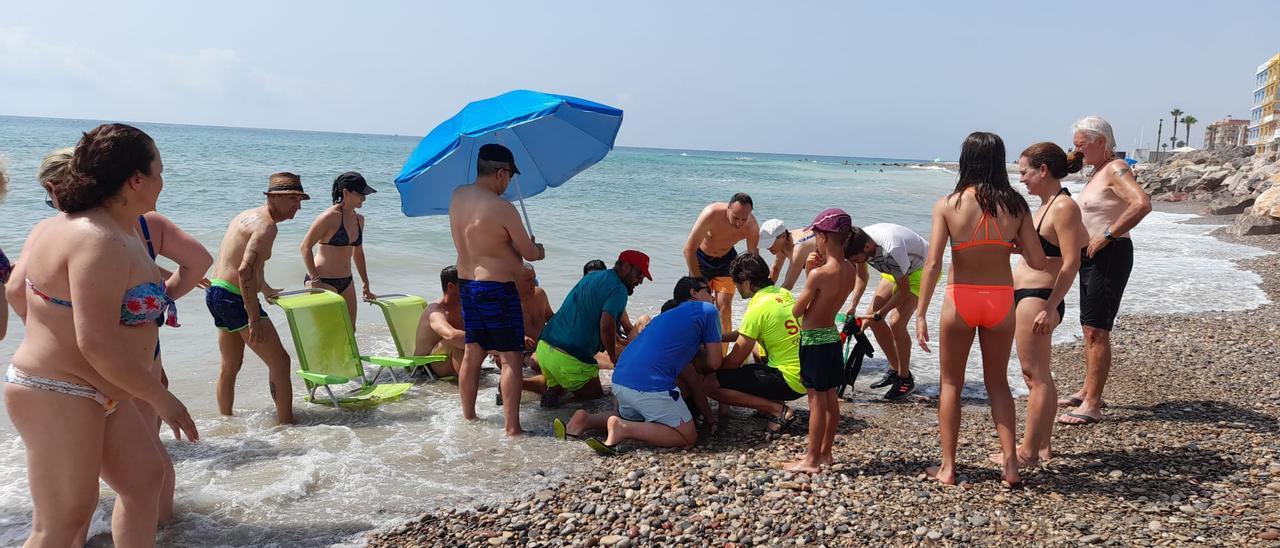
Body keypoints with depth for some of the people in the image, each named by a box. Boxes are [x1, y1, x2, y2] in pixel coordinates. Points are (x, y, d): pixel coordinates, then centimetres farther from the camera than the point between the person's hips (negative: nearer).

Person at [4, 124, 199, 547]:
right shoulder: (102, 242, -25)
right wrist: (163, 400, -20)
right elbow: (97, 345, -29)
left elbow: (16, 289, 16)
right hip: (59, 400, -11)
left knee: (145, 477, 16)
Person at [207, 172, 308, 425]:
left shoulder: (247, 215, 16)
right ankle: (286, 425, -4)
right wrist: (254, 319, -26)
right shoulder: (267, 225, -15)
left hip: (215, 292, 10)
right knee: (280, 362, -5)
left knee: (230, 365, 23)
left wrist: (265, 290, 42)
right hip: (234, 298, -10)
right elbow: (245, 270, -26)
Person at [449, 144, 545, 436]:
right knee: (511, 358, -1)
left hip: (466, 283, 8)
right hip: (497, 288, -8)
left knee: (472, 353, 17)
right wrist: (539, 250, 15)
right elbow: (529, 252, -9)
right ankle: (512, 428, 0)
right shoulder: (503, 208, -19)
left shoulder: (457, 196, 3)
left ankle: (468, 417, 27)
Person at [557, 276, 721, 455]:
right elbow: (714, 362, 7)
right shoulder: (707, 310, 8)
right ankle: (623, 428, -15)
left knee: (632, 418, 34)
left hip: (620, 380, 8)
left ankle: (586, 419, 7)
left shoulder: (665, 315, 29)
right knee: (688, 437, 3)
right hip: (650, 385, -8)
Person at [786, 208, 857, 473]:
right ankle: (825, 453, 26)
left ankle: (812, 460, 6)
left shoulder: (819, 274, -22)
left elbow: (797, 311, -13)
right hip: (832, 335, 8)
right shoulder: (850, 271, 2)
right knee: (830, 399, 14)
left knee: (817, 400, -2)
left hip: (814, 340, -8)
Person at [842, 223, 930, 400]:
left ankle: (905, 379, -1)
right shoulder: (859, 242, -19)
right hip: (896, 270, 8)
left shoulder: (892, 249, -42)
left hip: (922, 270, -8)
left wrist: (877, 316, -28)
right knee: (872, 314, 0)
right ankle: (895, 369, 17)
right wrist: (852, 306, -12)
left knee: (896, 322, -20)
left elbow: (904, 290, -28)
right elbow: (862, 277, 0)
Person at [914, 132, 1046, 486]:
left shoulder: (948, 205, -9)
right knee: (998, 382, 20)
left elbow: (933, 264, -14)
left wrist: (921, 313, -9)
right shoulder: (1015, 206, -3)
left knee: (951, 384, 13)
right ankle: (1010, 462, 17)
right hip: (1001, 300, 2)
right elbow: (1038, 261, -2)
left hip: (960, 299, -2)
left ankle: (947, 467, 18)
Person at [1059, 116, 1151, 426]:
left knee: (1097, 331, -10)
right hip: (1091, 257, 10)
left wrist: (1106, 235, -26)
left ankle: (1092, 405, -6)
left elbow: (1142, 203, -31)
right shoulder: (1097, 171, 16)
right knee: (1089, 328, 17)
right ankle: (1088, 391, 28)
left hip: (1109, 256, -10)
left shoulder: (1116, 169, -14)